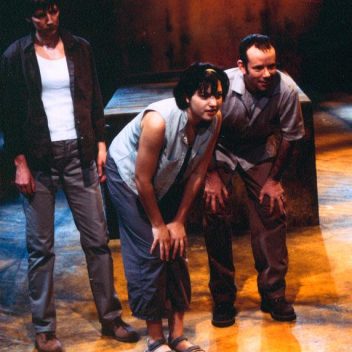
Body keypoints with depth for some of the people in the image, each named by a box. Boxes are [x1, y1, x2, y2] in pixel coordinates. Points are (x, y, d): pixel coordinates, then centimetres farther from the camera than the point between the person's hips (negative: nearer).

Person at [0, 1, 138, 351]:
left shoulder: (79, 48, 8)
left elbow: (94, 100, 12)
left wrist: (100, 144, 6)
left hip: (79, 154, 2)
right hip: (39, 159, -2)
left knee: (97, 239, 3)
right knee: (41, 246, 2)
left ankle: (110, 318, 14)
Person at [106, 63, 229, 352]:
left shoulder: (214, 120, -21)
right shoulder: (159, 120, -38)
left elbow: (198, 173, -10)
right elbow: (142, 180, -28)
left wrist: (178, 221, -7)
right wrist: (158, 225, -16)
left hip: (169, 180, 6)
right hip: (128, 174, -6)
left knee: (176, 247, 3)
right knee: (150, 250, -10)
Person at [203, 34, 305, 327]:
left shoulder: (286, 89, -28)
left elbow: (290, 136, -10)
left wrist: (274, 179, -5)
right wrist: (212, 176, -13)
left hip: (260, 150, 2)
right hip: (220, 149, -1)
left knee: (273, 210, -7)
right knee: (215, 212, -9)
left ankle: (274, 294, 10)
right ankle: (223, 299, 5)